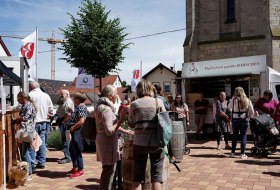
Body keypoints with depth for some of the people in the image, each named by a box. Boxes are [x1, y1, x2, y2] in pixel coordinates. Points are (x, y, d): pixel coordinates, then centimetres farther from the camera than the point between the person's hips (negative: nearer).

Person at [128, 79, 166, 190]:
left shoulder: (134, 104, 0)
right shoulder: (158, 101, 1)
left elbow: (131, 124, 7)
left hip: (140, 142, 0)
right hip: (156, 142, 0)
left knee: (138, 176, 12)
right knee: (156, 175, 10)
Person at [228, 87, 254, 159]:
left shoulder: (233, 100, -8)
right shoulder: (247, 100, -1)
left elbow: (229, 108, 5)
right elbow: (252, 111, 2)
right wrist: (250, 116, 17)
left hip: (235, 119, 0)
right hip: (244, 119, 1)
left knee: (235, 135, 10)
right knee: (243, 135, 6)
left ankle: (233, 152, 16)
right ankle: (242, 154, 6)